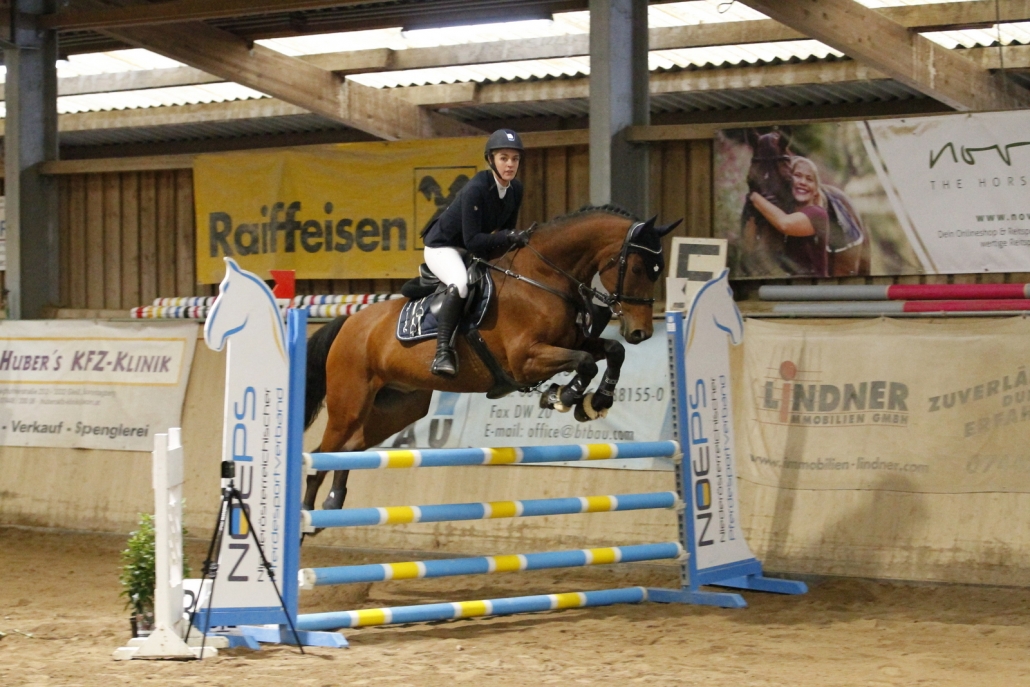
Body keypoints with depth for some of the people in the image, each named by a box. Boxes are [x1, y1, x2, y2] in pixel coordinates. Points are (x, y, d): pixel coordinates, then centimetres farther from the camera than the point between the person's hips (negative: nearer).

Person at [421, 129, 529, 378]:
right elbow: (472, 240, -30)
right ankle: (443, 352, -38)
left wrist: (517, 239, -16)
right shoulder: (476, 189, -27)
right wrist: (507, 237, -37)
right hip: (442, 247, -9)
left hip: (474, 252, 9)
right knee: (460, 283, -35)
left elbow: (506, 230, 4)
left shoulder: (515, 189, -5)